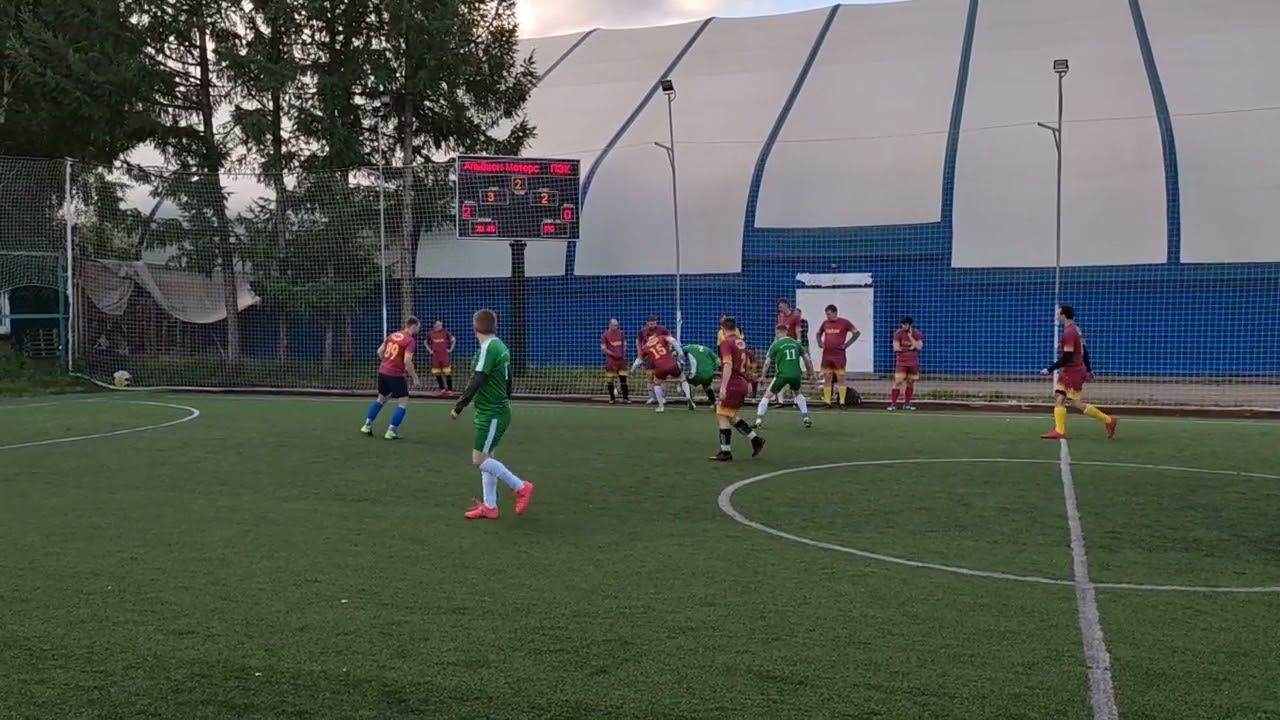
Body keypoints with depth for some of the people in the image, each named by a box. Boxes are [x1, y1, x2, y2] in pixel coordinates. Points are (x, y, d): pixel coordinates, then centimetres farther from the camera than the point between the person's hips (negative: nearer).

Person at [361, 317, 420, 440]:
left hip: (382, 371, 8)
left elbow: (379, 351, 13)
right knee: (403, 403, 3)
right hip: (395, 375, -8)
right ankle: (391, 431, 0)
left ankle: (367, 425, 30)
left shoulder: (393, 335, 9)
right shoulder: (410, 340, -13)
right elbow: (407, 361, -21)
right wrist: (414, 377, -11)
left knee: (381, 398, 26)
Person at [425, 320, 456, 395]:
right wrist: (430, 350, 10)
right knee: (437, 373, 6)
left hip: (444, 355, -2)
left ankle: (450, 389, -1)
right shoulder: (430, 333, 2)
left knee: (447, 372, -5)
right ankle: (442, 388, 17)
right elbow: (426, 342, 19)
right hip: (435, 356, 2)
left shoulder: (445, 332, -2)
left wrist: (450, 349, 4)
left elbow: (453, 340, 9)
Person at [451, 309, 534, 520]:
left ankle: (521, 487, -2)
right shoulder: (500, 346, 10)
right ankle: (489, 507, 13)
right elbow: (508, 381, 17)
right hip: (497, 411, 10)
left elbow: (476, 382, -22)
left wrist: (458, 407, -16)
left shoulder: (489, 347, -17)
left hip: (491, 413, -9)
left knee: (479, 459, -7)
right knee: (486, 458, 11)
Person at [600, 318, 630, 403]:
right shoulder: (605, 335, -6)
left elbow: (624, 344, 18)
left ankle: (625, 397, 9)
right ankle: (612, 398, 13)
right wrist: (613, 354, -16)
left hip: (621, 359, 3)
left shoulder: (621, 333, 7)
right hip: (611, 360, -3)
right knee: (609, 380, 1)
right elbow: (603, 348, -7)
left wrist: (624, 353, 2)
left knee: (623, 378, 2)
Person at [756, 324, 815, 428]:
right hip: (796, 374, 4)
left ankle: (759, 420, 2)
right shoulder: (796, 343, 11)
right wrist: (810, 372, 22)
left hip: (782, 375, -3)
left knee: (767, 395, 9)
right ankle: (805, 418, 22)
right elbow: (806, 358, 11)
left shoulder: (776, 344, 2)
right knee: (798, 393, 30)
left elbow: (767, 362, -3)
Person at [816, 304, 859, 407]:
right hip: (826, 355, 4)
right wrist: (820, 343, 9)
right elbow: (819, 333, 27)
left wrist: (846, 344, -7)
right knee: (827, 379, 5)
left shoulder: (844, 322, -3)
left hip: (839, 355, -4)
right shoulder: (825, 323, 10)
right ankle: (827, 402, 8)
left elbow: (856, 333, 0)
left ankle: (842, 402, -2)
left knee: (841, 378, -4)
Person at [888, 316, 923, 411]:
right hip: (901, 362, -3)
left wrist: (910, 336, -15)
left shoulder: (916, 334, 1)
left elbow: (918, 347, -12)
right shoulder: (898, 333, -4)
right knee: (898, 382, -11)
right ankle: (893, 404, -10)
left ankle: (907, 404, 17)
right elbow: (896, 348, -11)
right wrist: (909, 348, -9)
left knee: (910, 383, 7)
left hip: (913, 363, 3)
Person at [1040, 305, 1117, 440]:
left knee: (1076, 403, -4)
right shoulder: (1075, 329, 12)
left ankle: (1108, 420, 6)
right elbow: (1084, 351, 18)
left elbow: (1067, 358, -22)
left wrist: (1050, 369, -20)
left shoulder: (1069, 332, -19)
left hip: (1073, 372, -10)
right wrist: (1089, 370, 24)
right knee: (1059, 398, 2)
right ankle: (1059, 431, -2)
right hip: (1067, 372, 10)